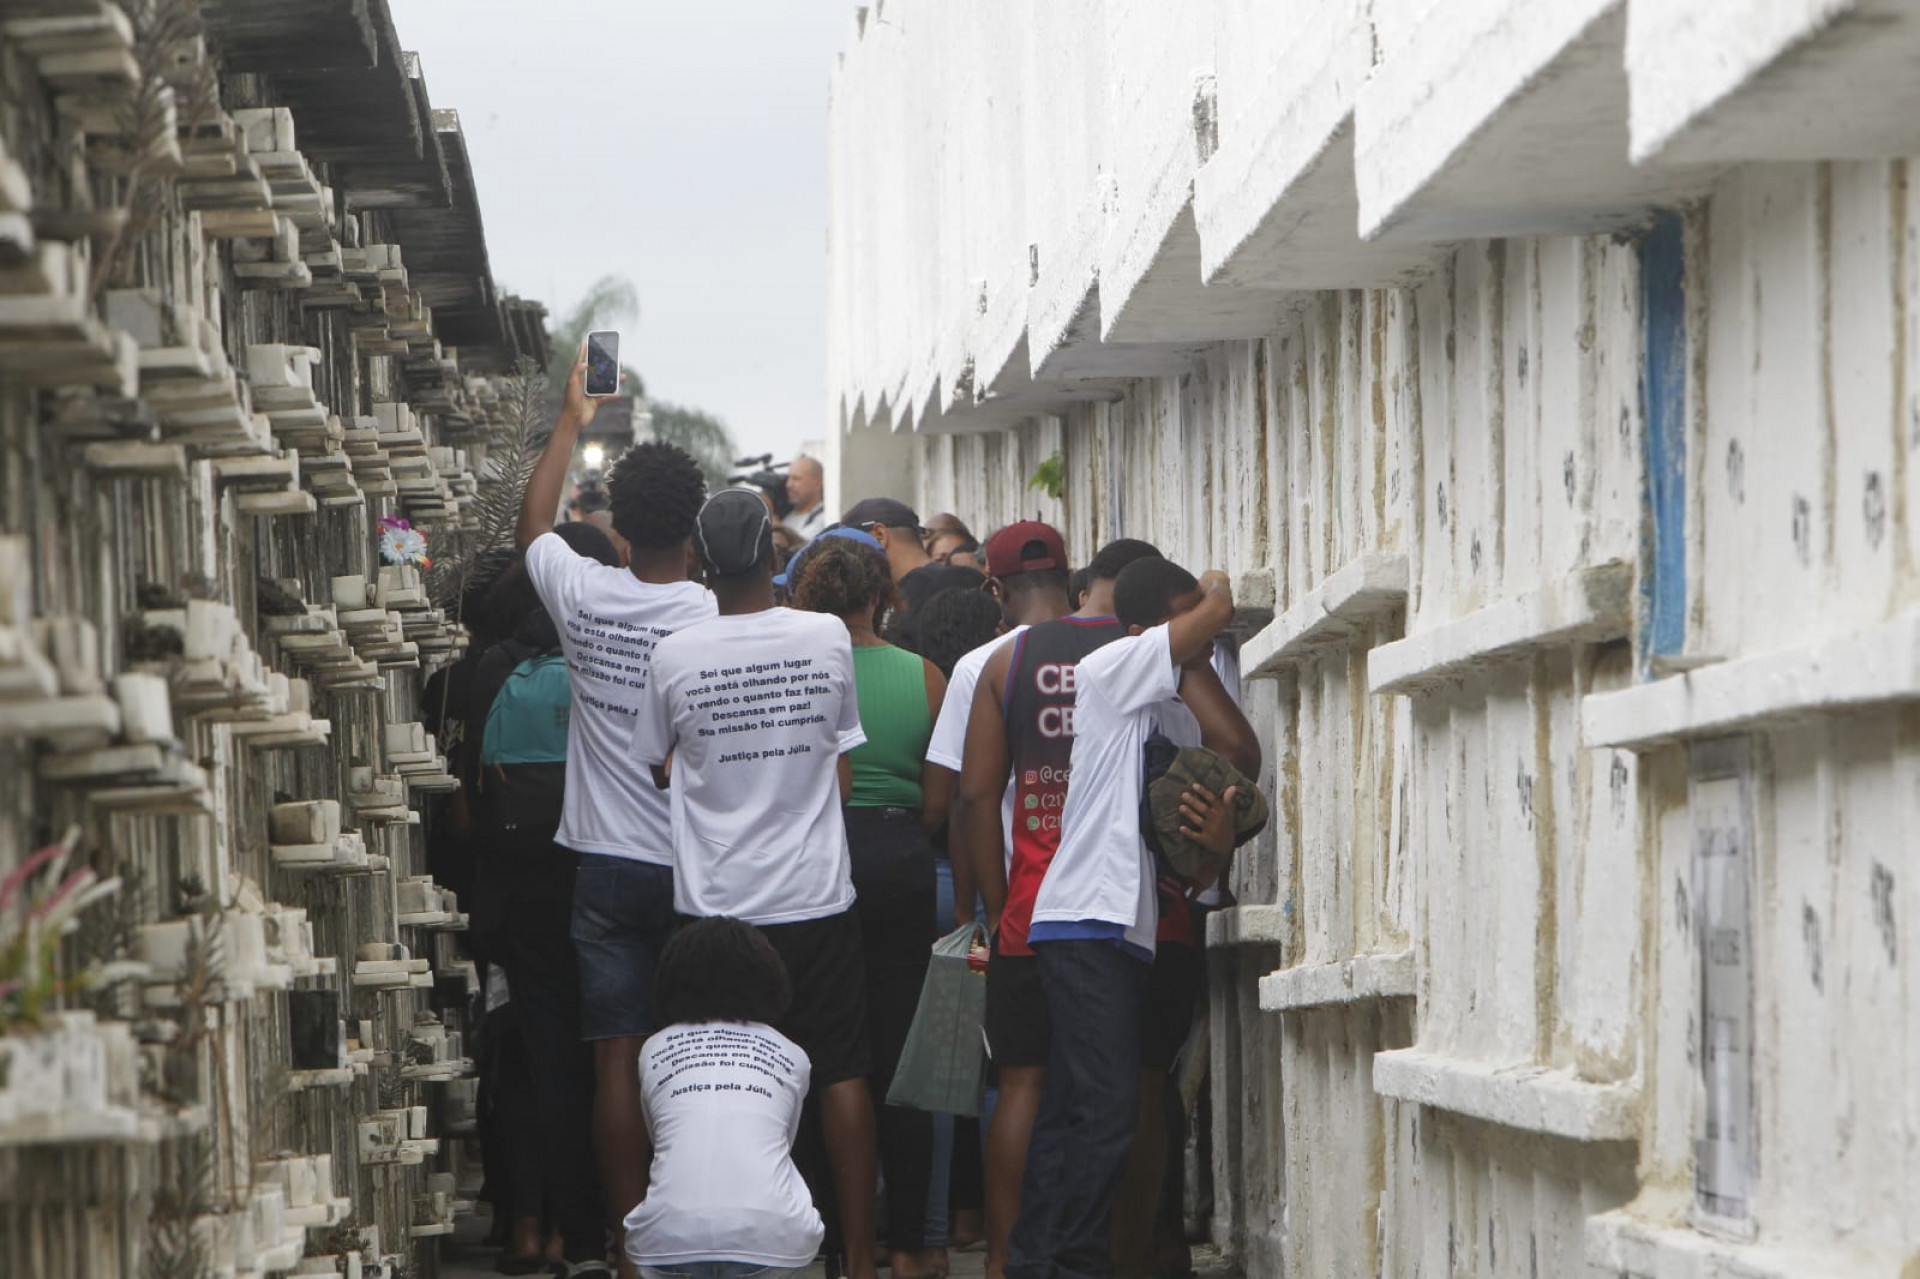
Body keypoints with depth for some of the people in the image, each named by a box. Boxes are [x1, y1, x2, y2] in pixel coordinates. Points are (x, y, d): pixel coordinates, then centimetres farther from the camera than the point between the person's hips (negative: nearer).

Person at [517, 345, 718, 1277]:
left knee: (618, 1058, 4)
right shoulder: (721, 620, -13)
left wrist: (573, 421, 25)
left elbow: (532, 522, 18)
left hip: (607, 863, 2)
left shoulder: (584, 597, -2)